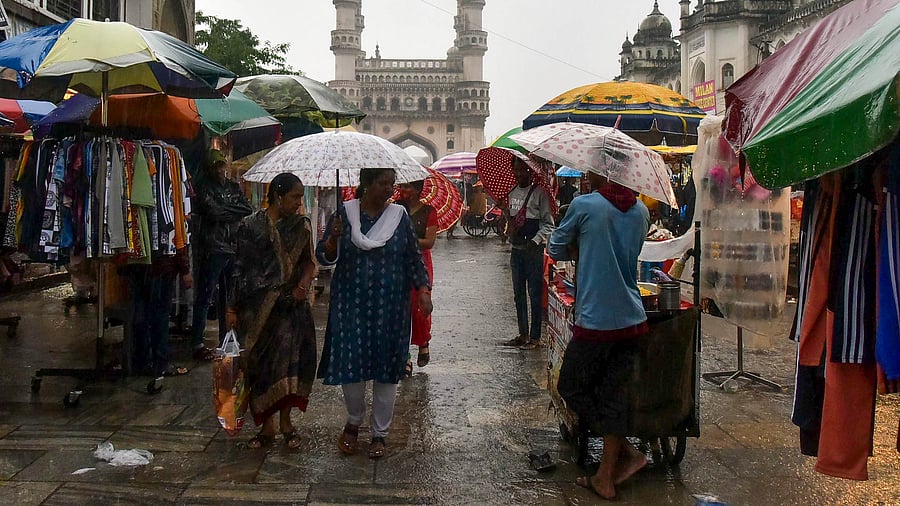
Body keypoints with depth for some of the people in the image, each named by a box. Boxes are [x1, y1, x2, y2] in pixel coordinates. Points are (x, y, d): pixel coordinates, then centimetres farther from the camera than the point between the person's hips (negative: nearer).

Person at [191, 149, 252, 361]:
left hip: (234, 248, 6)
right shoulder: (204, 187, 1)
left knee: (230, 296, 10)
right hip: (213, 249, -5)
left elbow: (248, 210, 4)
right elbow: (213, 212, -13)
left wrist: (223, 209, -7)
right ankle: (197, 343, -3)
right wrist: (235, 211, -1)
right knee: (205, 296, -6)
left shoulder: (234, 187, 16)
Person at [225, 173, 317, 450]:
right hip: (256, 308, -1)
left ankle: (285, 420, 16)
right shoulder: (251, 226, -2)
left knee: (289, 361, -1)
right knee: (259, 364, 3)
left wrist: (303, 284, -10)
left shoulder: (302, 225, 6)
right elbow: (239, 268, -1)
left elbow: (309, 261, 11)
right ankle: (267, 425, 16)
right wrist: (231, 308, -2)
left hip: (291, 306, 2)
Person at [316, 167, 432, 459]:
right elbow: (324, 257, 0)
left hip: (390, 304, 1)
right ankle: (353, 423, 26)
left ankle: (380, 433, 20)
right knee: (351, 363, -2)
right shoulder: (345, 213, -1)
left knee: (387, 368, 4)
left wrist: (423, 290, -3)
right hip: (351, 303, -1)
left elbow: (414, 257, 9)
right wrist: (333, 239, -20)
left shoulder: (399, 215, 3)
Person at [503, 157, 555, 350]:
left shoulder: (539, 193, -9)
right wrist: (509, 232, 4)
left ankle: (535, 337, 5)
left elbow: (548, 224, -10)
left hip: (534, 249, -7)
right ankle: (523, 334, 22)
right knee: (519, 294, 12)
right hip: (516, 249, 7)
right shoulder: (511, 193, 12)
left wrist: (535, 240, -21)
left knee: (534, 294, -2)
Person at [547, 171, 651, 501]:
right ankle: (606, 477, 15)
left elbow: (555, 250, 3)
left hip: (594, 321, -6)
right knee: (614, 394, 11)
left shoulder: (584, 206, -9)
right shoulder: (641, 211, 8)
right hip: (631, 320, 6)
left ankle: (626, 452, 9)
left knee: (571, 388, 12)